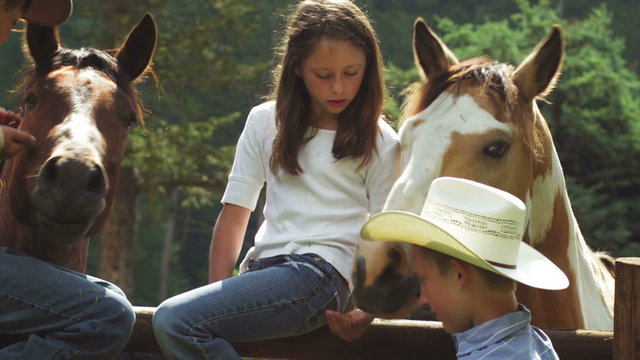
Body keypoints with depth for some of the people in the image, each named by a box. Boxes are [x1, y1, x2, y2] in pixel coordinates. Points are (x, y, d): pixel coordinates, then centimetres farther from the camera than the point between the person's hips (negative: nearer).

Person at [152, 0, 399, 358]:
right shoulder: (265, 122, 13)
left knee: (174, 321, -24)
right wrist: (218, 289, -1)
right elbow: (235, 212, 11)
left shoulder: (380, 142, 3)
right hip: (263, 267, 5)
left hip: (321, 273, -5)